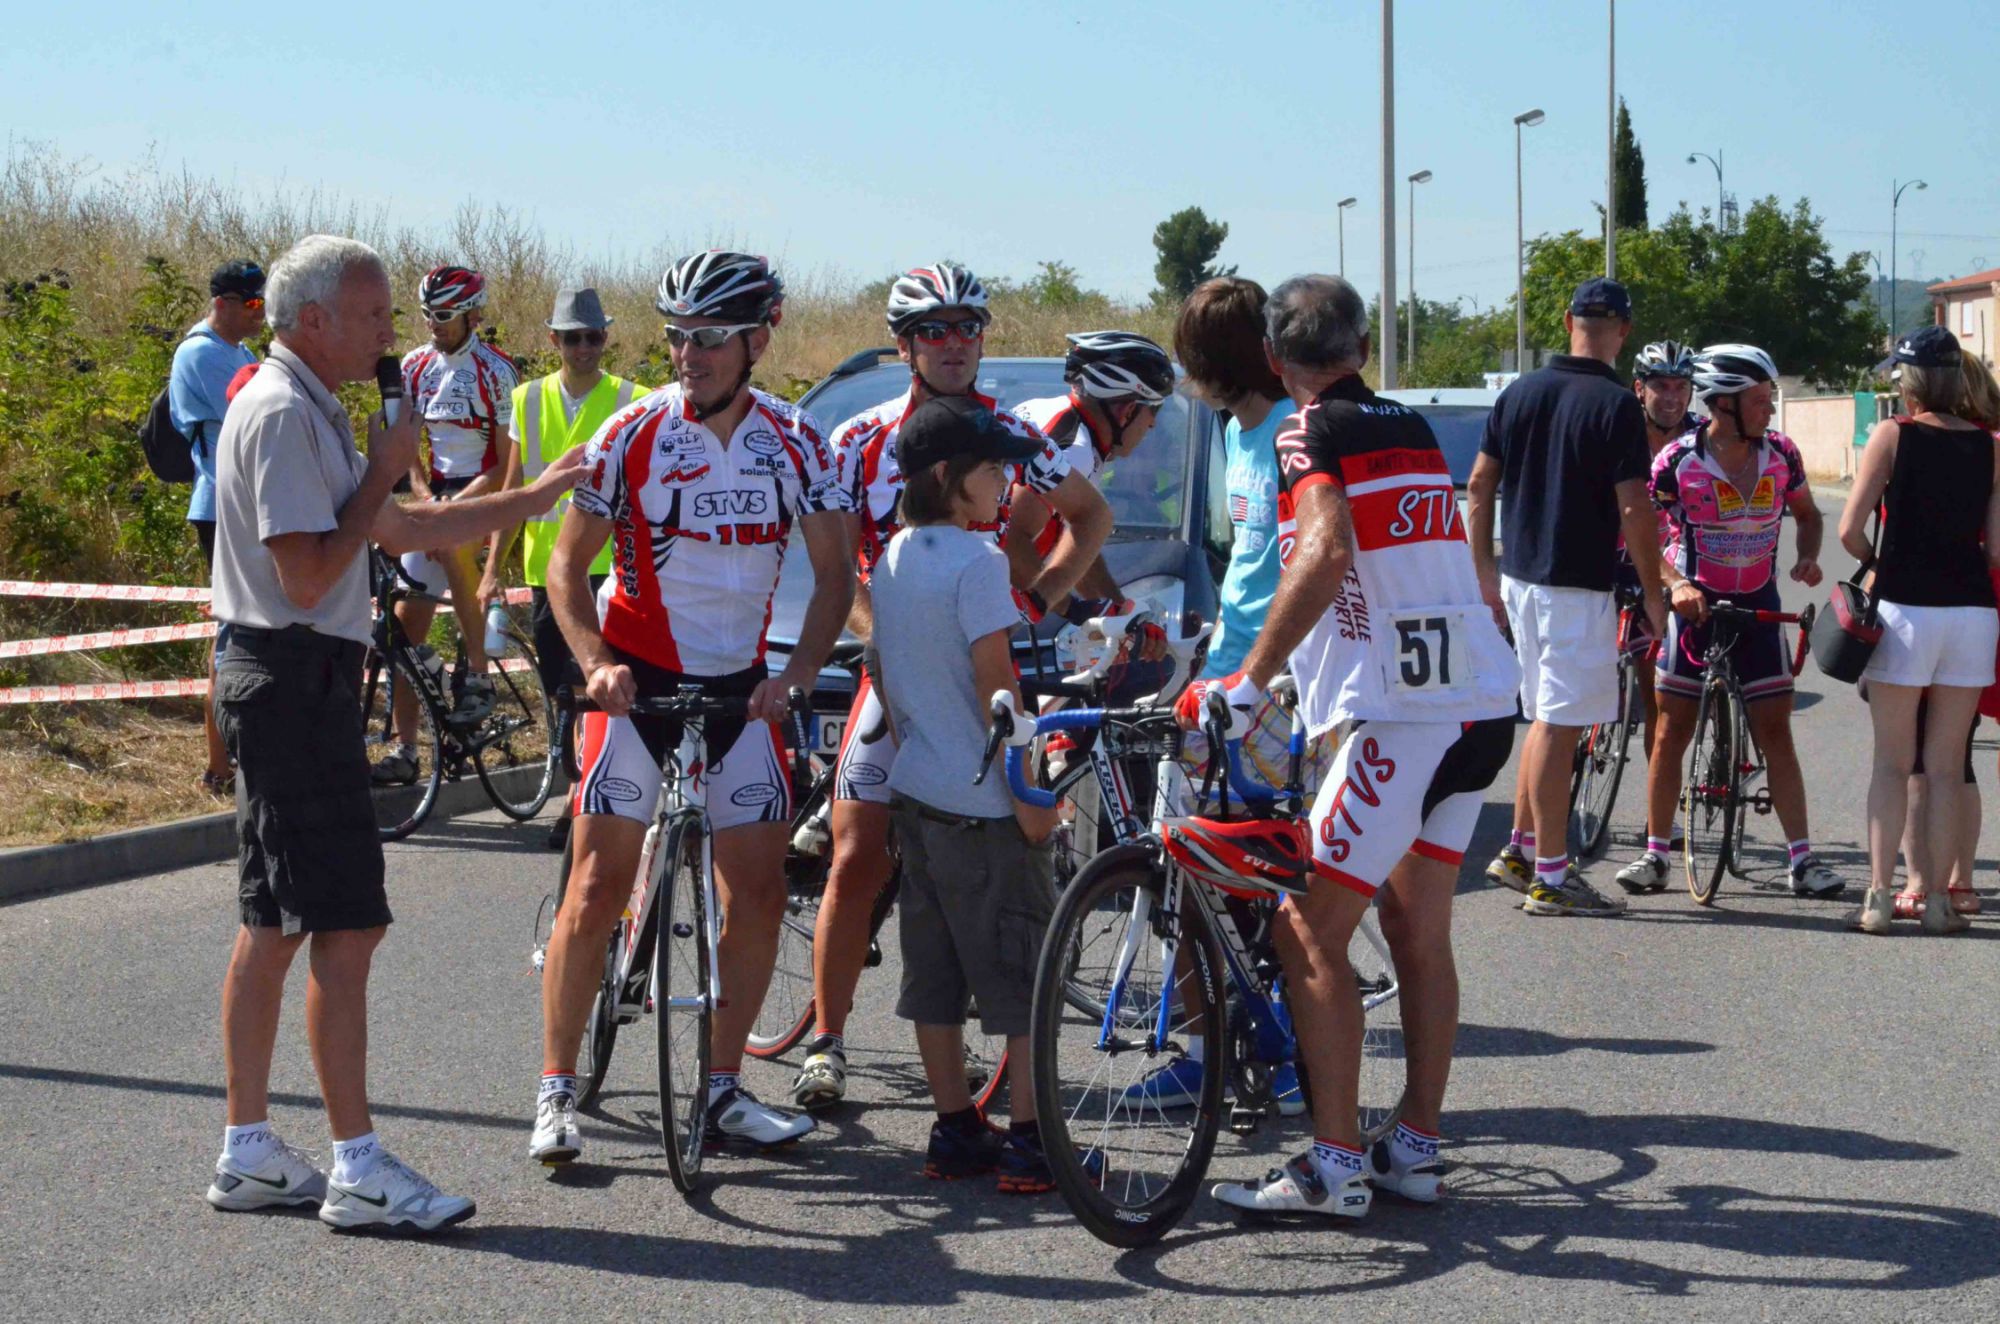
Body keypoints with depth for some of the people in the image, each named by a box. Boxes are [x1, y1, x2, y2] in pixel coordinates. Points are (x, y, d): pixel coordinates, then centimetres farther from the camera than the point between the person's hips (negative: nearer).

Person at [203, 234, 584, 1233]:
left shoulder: (312, 411, 17)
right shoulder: (283, 413, -16)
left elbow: (402, 532, 21)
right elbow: (308, 576, -22)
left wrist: (542, 493, 18)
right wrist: (383, 473, -12)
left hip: (295, 684, 11)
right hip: (293, 677, -11)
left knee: (276, 923, 12)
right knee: (347, 926, -9)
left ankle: (248, 1152, 17)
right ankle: (358, 1169, -6)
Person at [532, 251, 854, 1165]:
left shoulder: (794, 441, -3)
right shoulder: (632, 435, -9)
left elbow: (834, 573, -1)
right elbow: (568, 563, -4)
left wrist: (797, 673, -16)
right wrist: (595, 664, -19)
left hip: (740, 684, 3)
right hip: (638, 677, -3)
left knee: (757, 888, 1)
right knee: (598, 883, -7)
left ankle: (724, 1089, 12)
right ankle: (556, 1091, 1)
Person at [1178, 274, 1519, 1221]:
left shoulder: (1310, 434, -6)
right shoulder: (1411, 428, 17)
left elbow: (1327, 556, -24)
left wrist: (1246, 682, -24)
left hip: (1398, 715, -8)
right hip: (1484, 704, 8)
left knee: (1308, 932, -4)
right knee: (1419, 933, 15)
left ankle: (1334, 1166, -6)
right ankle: (1416, 1149, 19)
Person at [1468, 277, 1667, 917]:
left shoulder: (1519, 392, 6)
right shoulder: (1616, 404, -13)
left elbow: (1478, 488, 9)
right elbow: (1634, 510, -15)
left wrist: (1487, 573, 17)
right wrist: (1653, 594, -6)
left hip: (1519, 578, 7)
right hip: (1578, 587, -7)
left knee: (1547, 716, 19)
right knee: (1559, 726, -3)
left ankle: (1521, 850, 23)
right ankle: (1550, 877, 1)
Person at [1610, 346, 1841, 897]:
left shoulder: (1781, 454, -4)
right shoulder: (1679, 460, -15)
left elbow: (1807, 514, 12)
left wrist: (1807, 557, -8)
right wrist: (1675, 583, -28)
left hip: (1758, 606, 2)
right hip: (1695, 604, -2)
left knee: (1775, 732, 0)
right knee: (1672, 732, 3)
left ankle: (1802, 858, 2)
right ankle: (1655, 855, 11)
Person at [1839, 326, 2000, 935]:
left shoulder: (1893, 435, -4)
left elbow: (1850, 530, -8)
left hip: (1906, 610, -2)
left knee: (1891, 762, 6)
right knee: (1946, 764, 10)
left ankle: (1879, 895, 1)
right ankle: (1938, 897, 8)